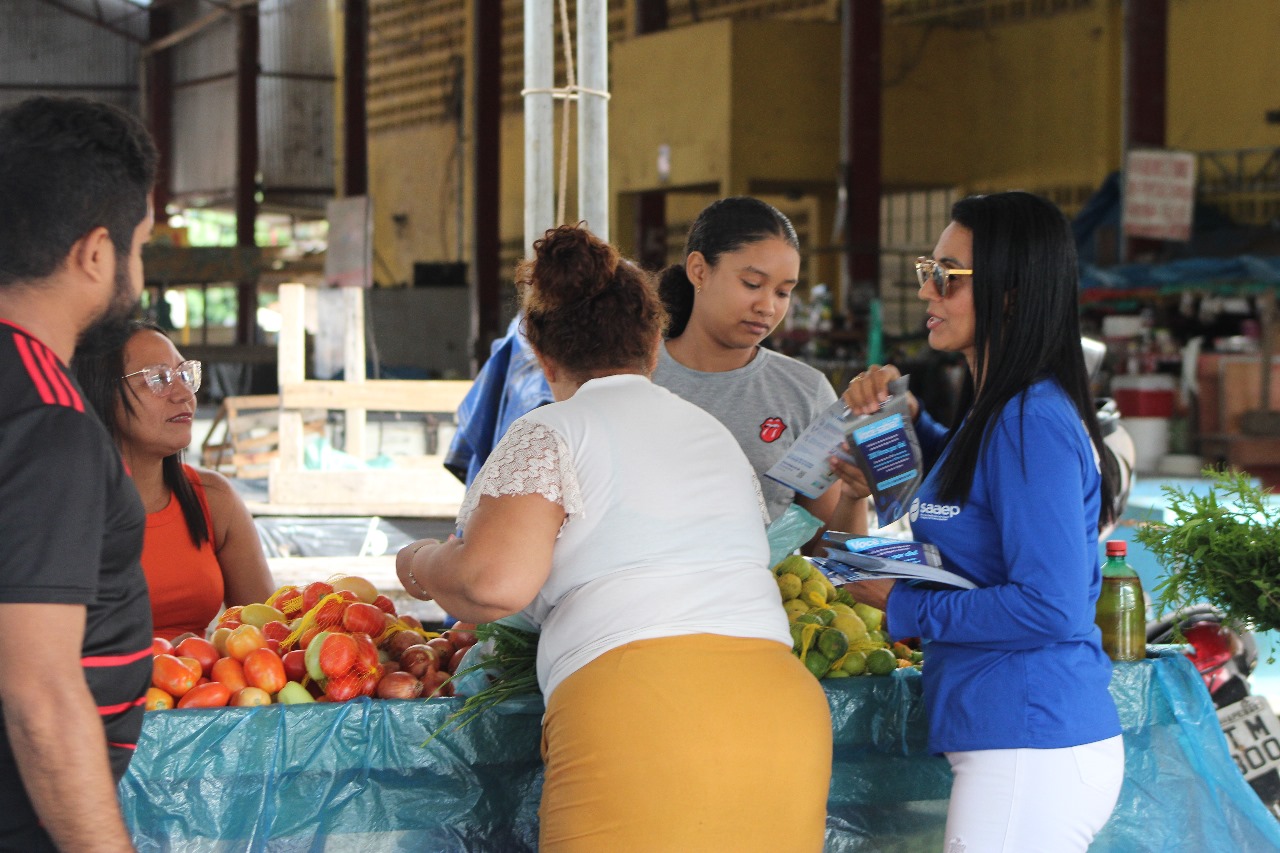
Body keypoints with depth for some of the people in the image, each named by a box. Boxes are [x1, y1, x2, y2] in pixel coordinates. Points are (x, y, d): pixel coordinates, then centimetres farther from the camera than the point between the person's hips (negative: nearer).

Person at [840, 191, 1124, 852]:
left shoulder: (1032, 422, -18)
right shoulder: (993, 411, 12)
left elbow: (1050, 608, -24)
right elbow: (967, 486, 36)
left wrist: (903, 606, -13)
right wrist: (903, 418, 16)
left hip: (1029, 753, -10)